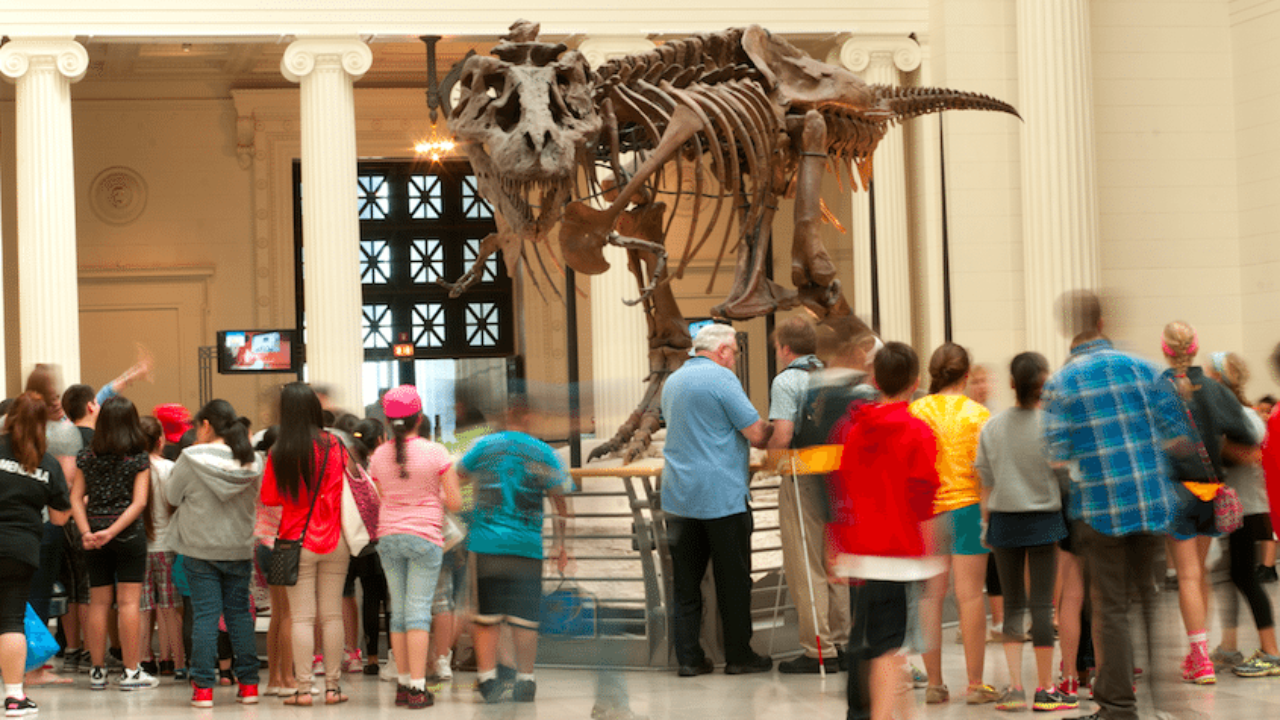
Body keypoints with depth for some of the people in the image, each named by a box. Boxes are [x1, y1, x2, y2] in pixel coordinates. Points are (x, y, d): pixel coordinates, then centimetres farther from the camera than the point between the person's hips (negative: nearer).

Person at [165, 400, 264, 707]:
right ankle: (248, 684, 14)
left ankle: (203, 687, 0)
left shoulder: (192, 459, -13)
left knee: (205, 614, 0)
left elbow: (172, 495, -2)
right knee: (239, 612, 12)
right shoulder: (252, 462, -2)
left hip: (200, 549, -3)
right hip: (240, 549, 3)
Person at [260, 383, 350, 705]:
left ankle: (303, 688, 0)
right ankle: (332, 685, 8)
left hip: (298, 541, -1)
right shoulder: (334, 445, -5)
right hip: (334, 541, 1)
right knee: (332, 615, 6)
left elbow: (268, 497, 0)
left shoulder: (280, 452, -8)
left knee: (302, 617, 2)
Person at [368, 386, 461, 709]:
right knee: (419, 609, -4)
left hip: (389, 537, 4)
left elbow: (380, 501, 10)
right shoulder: (435, 452, -8)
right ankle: (418, 688, -8)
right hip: (424, 537, -4)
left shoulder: (379, 456, 3)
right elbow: (455, 503, -6)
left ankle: (404, 683, 14)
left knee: (399, 610, 11)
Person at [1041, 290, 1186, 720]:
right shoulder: (1142, 368, 1)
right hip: (1152, 502, 3)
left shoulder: (1059, 384, -6)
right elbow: (1177, 437, 2)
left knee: (1111, 606, 3)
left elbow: (1057, 458, -9)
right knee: (1151, 596, 15)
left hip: (1100, 507, -3)